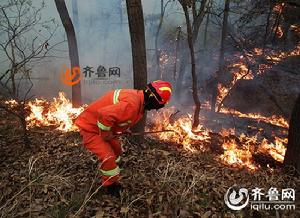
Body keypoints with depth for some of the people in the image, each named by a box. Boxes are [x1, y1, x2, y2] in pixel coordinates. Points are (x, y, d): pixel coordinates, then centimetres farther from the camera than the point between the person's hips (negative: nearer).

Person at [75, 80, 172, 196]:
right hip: (90, 127, -10)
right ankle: (111, 187, 10)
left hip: (100, 124, 10)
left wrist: (124, 129, 8)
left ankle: (109, 177, 44)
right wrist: (106, 134, -24)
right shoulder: (132, 104, -35)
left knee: (116, 150, 21)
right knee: (108, 157, -15)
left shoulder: (137, 96, -3)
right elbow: (104, 115, -42)